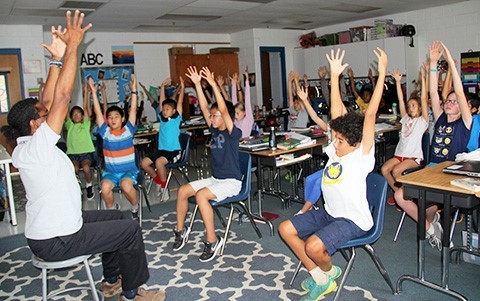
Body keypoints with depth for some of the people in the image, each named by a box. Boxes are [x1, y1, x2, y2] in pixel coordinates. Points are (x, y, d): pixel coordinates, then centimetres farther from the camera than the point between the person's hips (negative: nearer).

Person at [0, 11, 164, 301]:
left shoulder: (24, 147, 2)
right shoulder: (37, 146, -24)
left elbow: (49, 101, 4)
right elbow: (62, 96, -29)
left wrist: (58, 59, 1)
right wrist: (72, 46, -25)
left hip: (46, 230, 10)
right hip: (56, 242, -10)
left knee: (114, 217, 22)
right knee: (130, 229, -3)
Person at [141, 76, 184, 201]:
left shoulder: (176, 118, -3)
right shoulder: (162, 118, 10)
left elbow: (180, 103, -6)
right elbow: (162, 101, 13)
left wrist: (182, 87, -9)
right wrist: (163, 86, 14)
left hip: (174, 151, -7)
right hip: (161, 149, 7)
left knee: (159, 162, -31)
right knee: (144, 162, -7)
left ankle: (164, 187, -12)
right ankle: (159, 182, 11)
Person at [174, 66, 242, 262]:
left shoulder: (233, 133, -13)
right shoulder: (214, 131, 7)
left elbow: (224, 109, -26)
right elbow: (204, 107, 5)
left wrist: (213, 84, -28)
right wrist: (197, 84, 0)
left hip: (231, 182, -8)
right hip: (215, 178, 8)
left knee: (201, 195, -30)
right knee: (183, 190, -3)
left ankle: (212, 241, -21)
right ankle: (181, 230, 13)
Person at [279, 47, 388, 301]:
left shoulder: (361, 156, -15)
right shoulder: (335, 149, 1)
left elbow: (370, 114, -23)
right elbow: (337, 112, -1)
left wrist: (382, 74, -27)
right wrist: (334, 76, -1)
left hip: (353, 220, -8)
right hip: (329, 213, 8)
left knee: (314, 246, -30)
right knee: (285, 229, 0)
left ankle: (328, 271, 9)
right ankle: (320, 279, 9)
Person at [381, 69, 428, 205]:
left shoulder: (422, 121, 3)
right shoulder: (406, 119, 17)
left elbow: (423, 99, -6)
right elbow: (400, 100, 11)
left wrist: (423, 78, -11)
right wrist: (398, 82, 6)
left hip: (414, 156, -5)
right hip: (400, 154, 5)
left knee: (396, 170, -28)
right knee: (384, 169, -19)